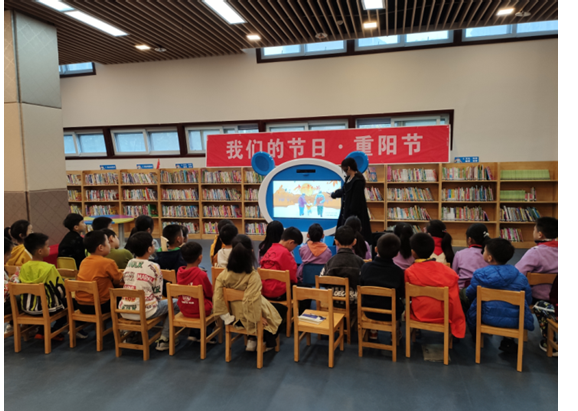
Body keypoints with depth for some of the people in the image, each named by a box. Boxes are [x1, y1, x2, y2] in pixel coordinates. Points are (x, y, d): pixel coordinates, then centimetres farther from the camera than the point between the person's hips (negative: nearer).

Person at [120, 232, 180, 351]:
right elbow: (158, 294, -7)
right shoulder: (154, 267, -12)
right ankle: (163, 340, 10)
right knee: (175, 303, 10)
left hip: (124, 311, 7)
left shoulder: (129, 264, 5)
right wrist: (156, 301, 15)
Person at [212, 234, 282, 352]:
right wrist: (258, 317, -16)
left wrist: (225, 314, -3)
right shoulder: (253, 275, -29)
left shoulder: (225, 273, -15)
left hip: (235, 315, 6)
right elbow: (252, 300, -30)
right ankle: (268, 344, 32)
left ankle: (252, 340, 30)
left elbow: (217, 295, -14)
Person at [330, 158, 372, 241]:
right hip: (346, 211, 9)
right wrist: (334, 194, 44)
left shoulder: (358, 180, -16)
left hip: (354, 213, -9)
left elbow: (356, 198, -20)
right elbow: (343, 191, 29)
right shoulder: (348, 178, 13)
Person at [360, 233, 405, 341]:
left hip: (369, 312, 1)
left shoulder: (366, 267, -13)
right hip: (391, 315, -1)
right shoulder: (398, 271, -16)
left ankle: (373, 331, 38)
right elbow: (403, 294, -4)